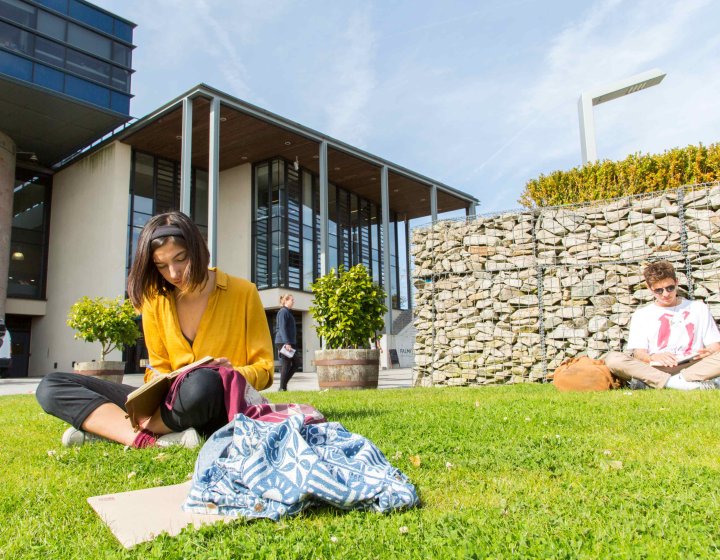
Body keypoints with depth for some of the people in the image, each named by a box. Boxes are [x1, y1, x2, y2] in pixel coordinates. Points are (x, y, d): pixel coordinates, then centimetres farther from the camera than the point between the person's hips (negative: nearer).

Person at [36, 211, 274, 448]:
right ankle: (153, 440, -29)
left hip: (222, 405, -4)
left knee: (203, 383, -42)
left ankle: (105, 428, -18)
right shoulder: (155, 299, 7)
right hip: (171, 402, 5)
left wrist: (233, 374, -21)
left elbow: (264, 370, 0)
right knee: (51, 387, -8)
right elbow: (160, 370, 12)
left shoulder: (243, 293, -3)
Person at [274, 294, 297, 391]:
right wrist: (287, 343, -23)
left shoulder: (288, 312, 19)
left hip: (289, 343, 10)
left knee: (294, 365, 10)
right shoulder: (283, 312, -10)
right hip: (284, 342, -10)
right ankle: (282, 387, 3)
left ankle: (283, 385, 17)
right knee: (286, 365, -5)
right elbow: (282, 328, -18)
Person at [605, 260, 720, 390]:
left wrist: (709, 351, -11)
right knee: (612, 358, -29)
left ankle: (650, 382, -38)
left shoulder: (698, 308, 21)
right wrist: (652, 357, -20)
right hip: (656, 369, 0)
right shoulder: (641, 315, 17)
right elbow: (638, 351, 4)